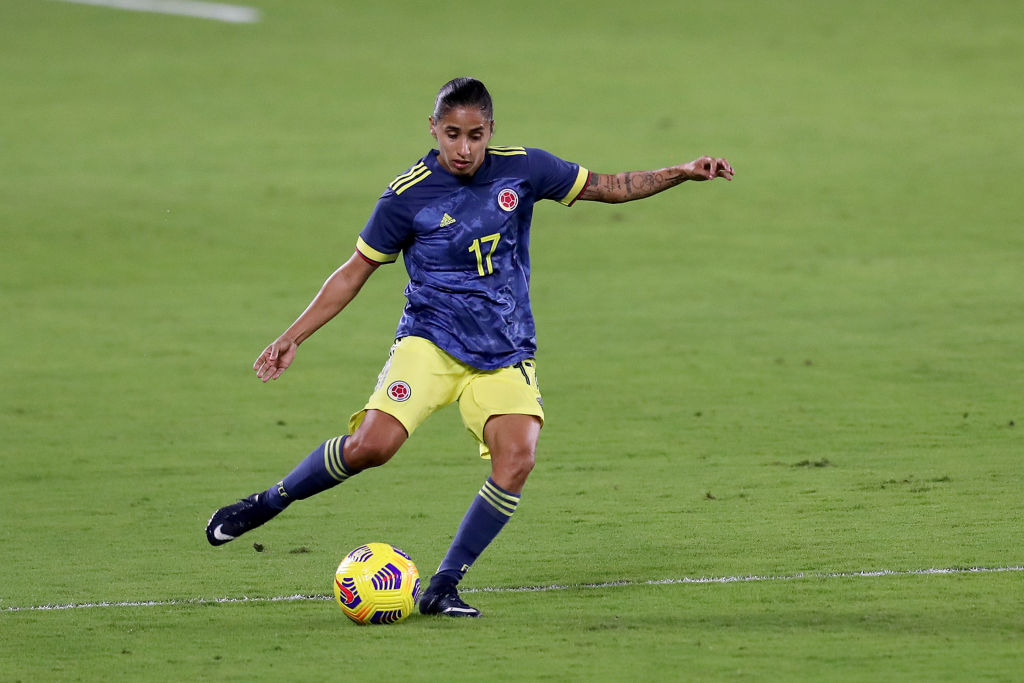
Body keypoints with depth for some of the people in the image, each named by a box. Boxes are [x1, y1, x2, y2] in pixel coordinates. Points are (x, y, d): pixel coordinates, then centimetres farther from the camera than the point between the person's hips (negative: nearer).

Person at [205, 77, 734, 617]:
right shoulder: (408, 195, -7)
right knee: (372, 444, -25)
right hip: (430, 343, -2)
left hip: (505, 357, 2)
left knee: (516, 459, -22)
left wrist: (681, 173, 1)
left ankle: (444, 587, -11)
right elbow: (355, 272, 2)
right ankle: (270, 502, 1)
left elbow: (609, 187, 12)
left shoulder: (522, 170, -1)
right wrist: (291, 338, -1)